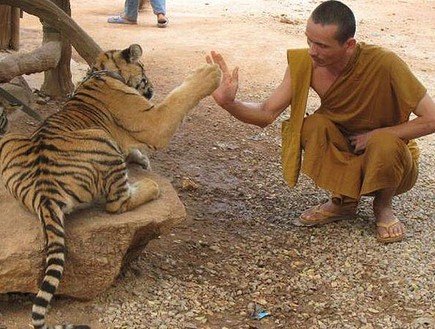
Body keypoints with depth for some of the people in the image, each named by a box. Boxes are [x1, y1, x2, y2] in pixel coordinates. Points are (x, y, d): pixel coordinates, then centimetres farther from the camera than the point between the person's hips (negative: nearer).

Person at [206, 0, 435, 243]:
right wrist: (229, 102, -36)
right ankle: (343, 202, 0)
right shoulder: (305, 64, -18)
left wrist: (376, 136, -25)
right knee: (313, 126, -26)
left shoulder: (384, 64, -29)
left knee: (384, 145, -36)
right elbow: (267, 114, -18)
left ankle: (384, 206, -2)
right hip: (343, 154, 3)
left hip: (391, 157, -3)